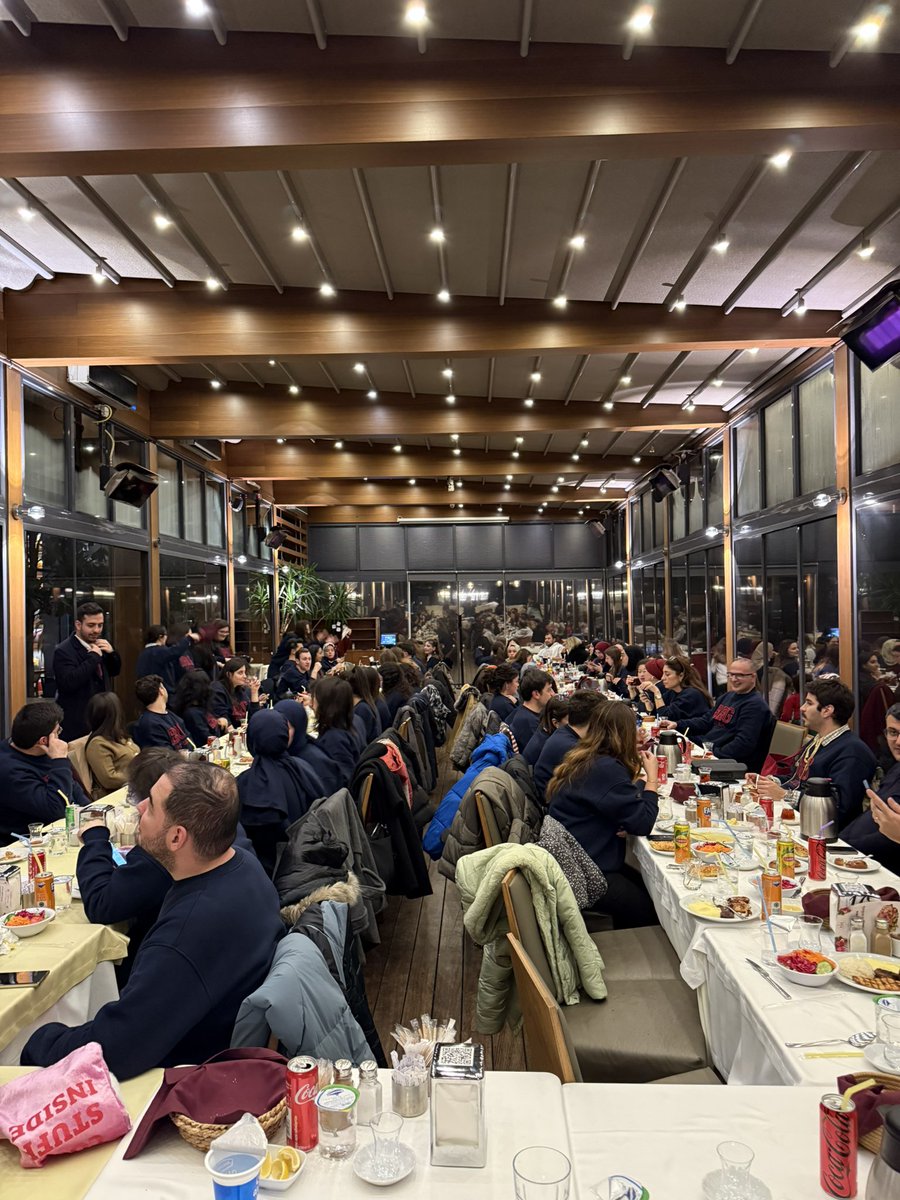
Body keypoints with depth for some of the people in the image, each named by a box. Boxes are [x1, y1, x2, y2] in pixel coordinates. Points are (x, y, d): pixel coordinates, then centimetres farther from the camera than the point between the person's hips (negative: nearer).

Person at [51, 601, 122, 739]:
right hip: (77, 721, -7)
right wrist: (94, 657, -23)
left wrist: (111, 653, -2)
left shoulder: (99, 646, 9)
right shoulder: (64, 650, -14)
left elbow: (114, 671, 18)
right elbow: (68, 683, -28)